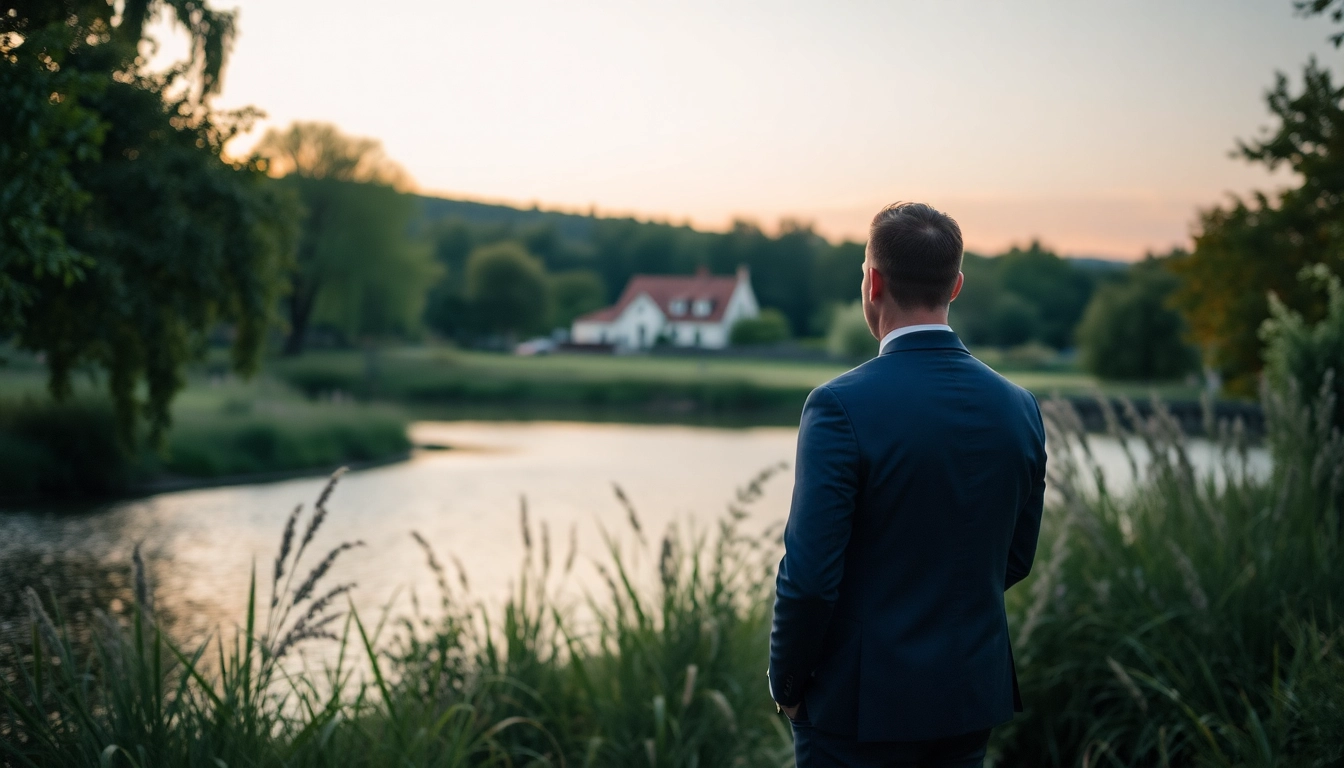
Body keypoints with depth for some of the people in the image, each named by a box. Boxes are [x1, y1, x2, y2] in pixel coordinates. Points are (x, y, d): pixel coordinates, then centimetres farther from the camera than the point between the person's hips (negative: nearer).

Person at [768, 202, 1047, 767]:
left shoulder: (841, 407, -18)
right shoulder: (1017, 407, 0)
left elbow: (809, 576, -18)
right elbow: (1015, 560, 10)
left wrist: (786, 684, -4)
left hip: (862, 700, -5)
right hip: (971, 696, 5)